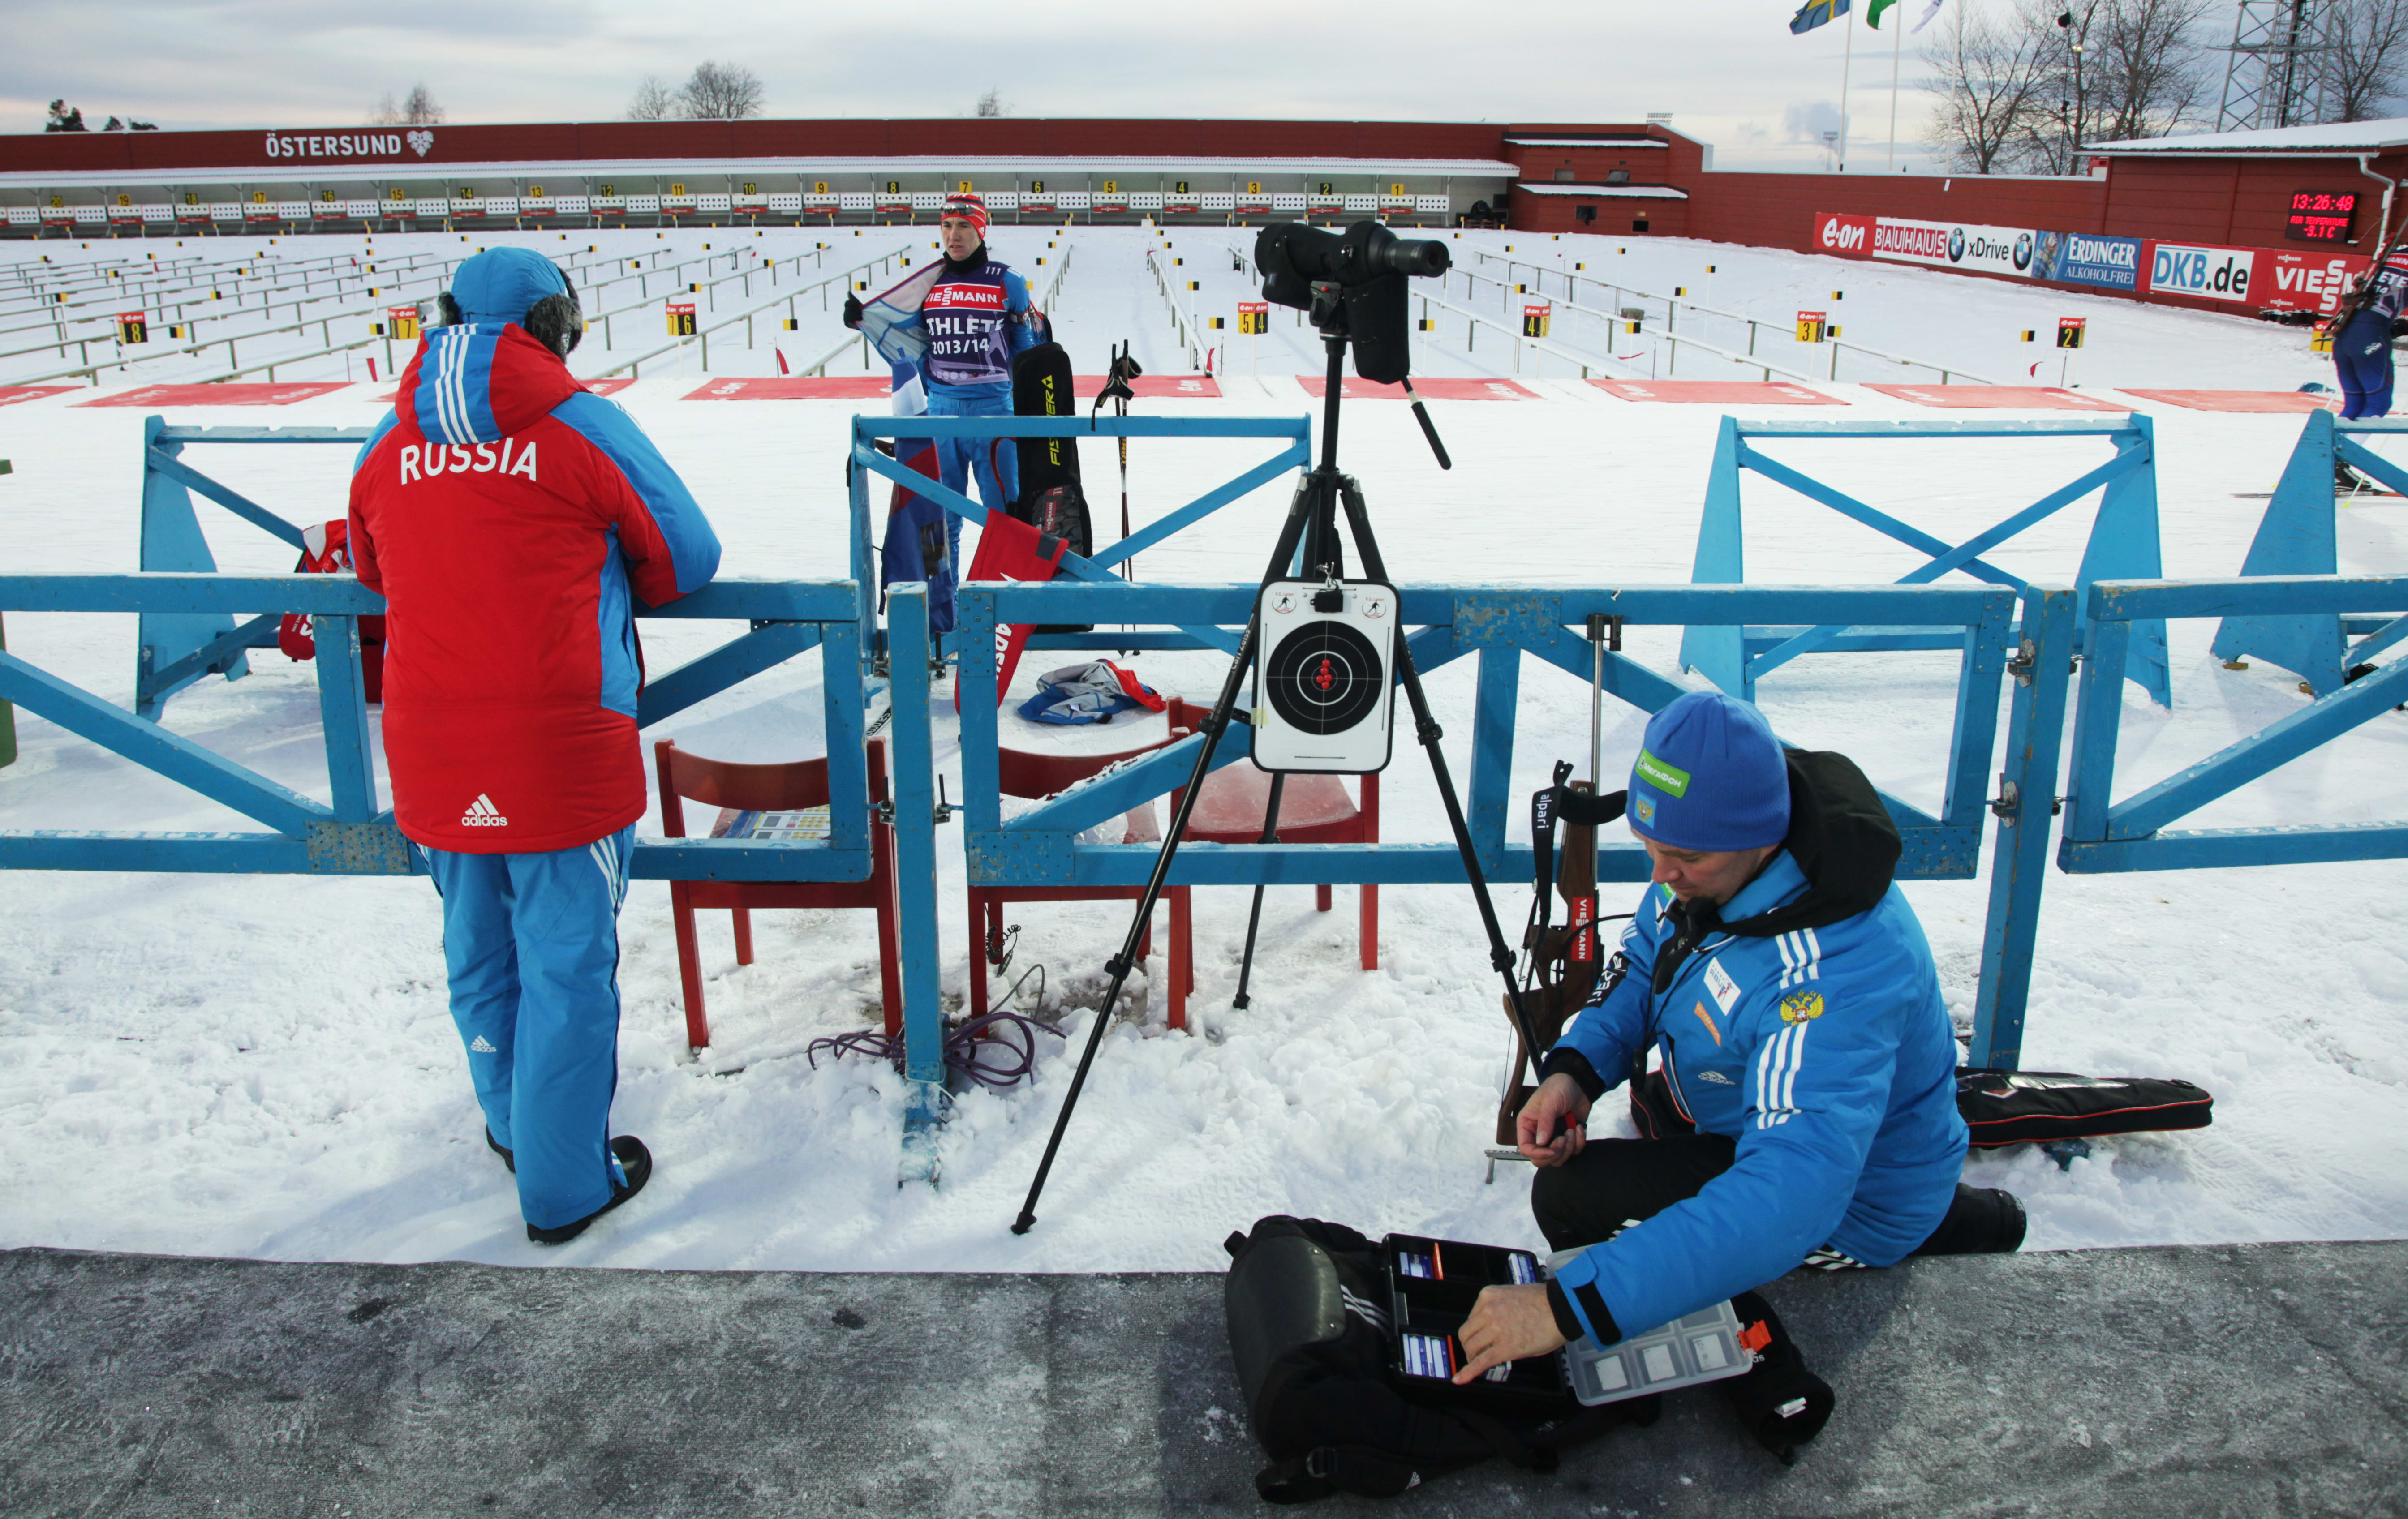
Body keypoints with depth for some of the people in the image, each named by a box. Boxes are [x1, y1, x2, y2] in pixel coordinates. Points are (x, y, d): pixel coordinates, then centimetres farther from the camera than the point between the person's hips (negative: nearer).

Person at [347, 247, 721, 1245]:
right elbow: (687, 559, 1)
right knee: (567, 964, 7)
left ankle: (515, 1127, 43)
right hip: (561, 755, -5)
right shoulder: (582, 427, -7)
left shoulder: (387, 446, 5)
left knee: (480, 955, 22)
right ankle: (565, 1187, 18)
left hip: (430, 755, 5)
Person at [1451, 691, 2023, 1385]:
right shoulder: (1716, 847, -16)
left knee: (1569, 1197, -13)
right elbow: (1646, 958, 3)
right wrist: (1575, 1069, -18)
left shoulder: (1831, 976, -41)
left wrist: (1570, 1305, -53)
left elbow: (1789, 1202, -48)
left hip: (1850, 1205, -8)